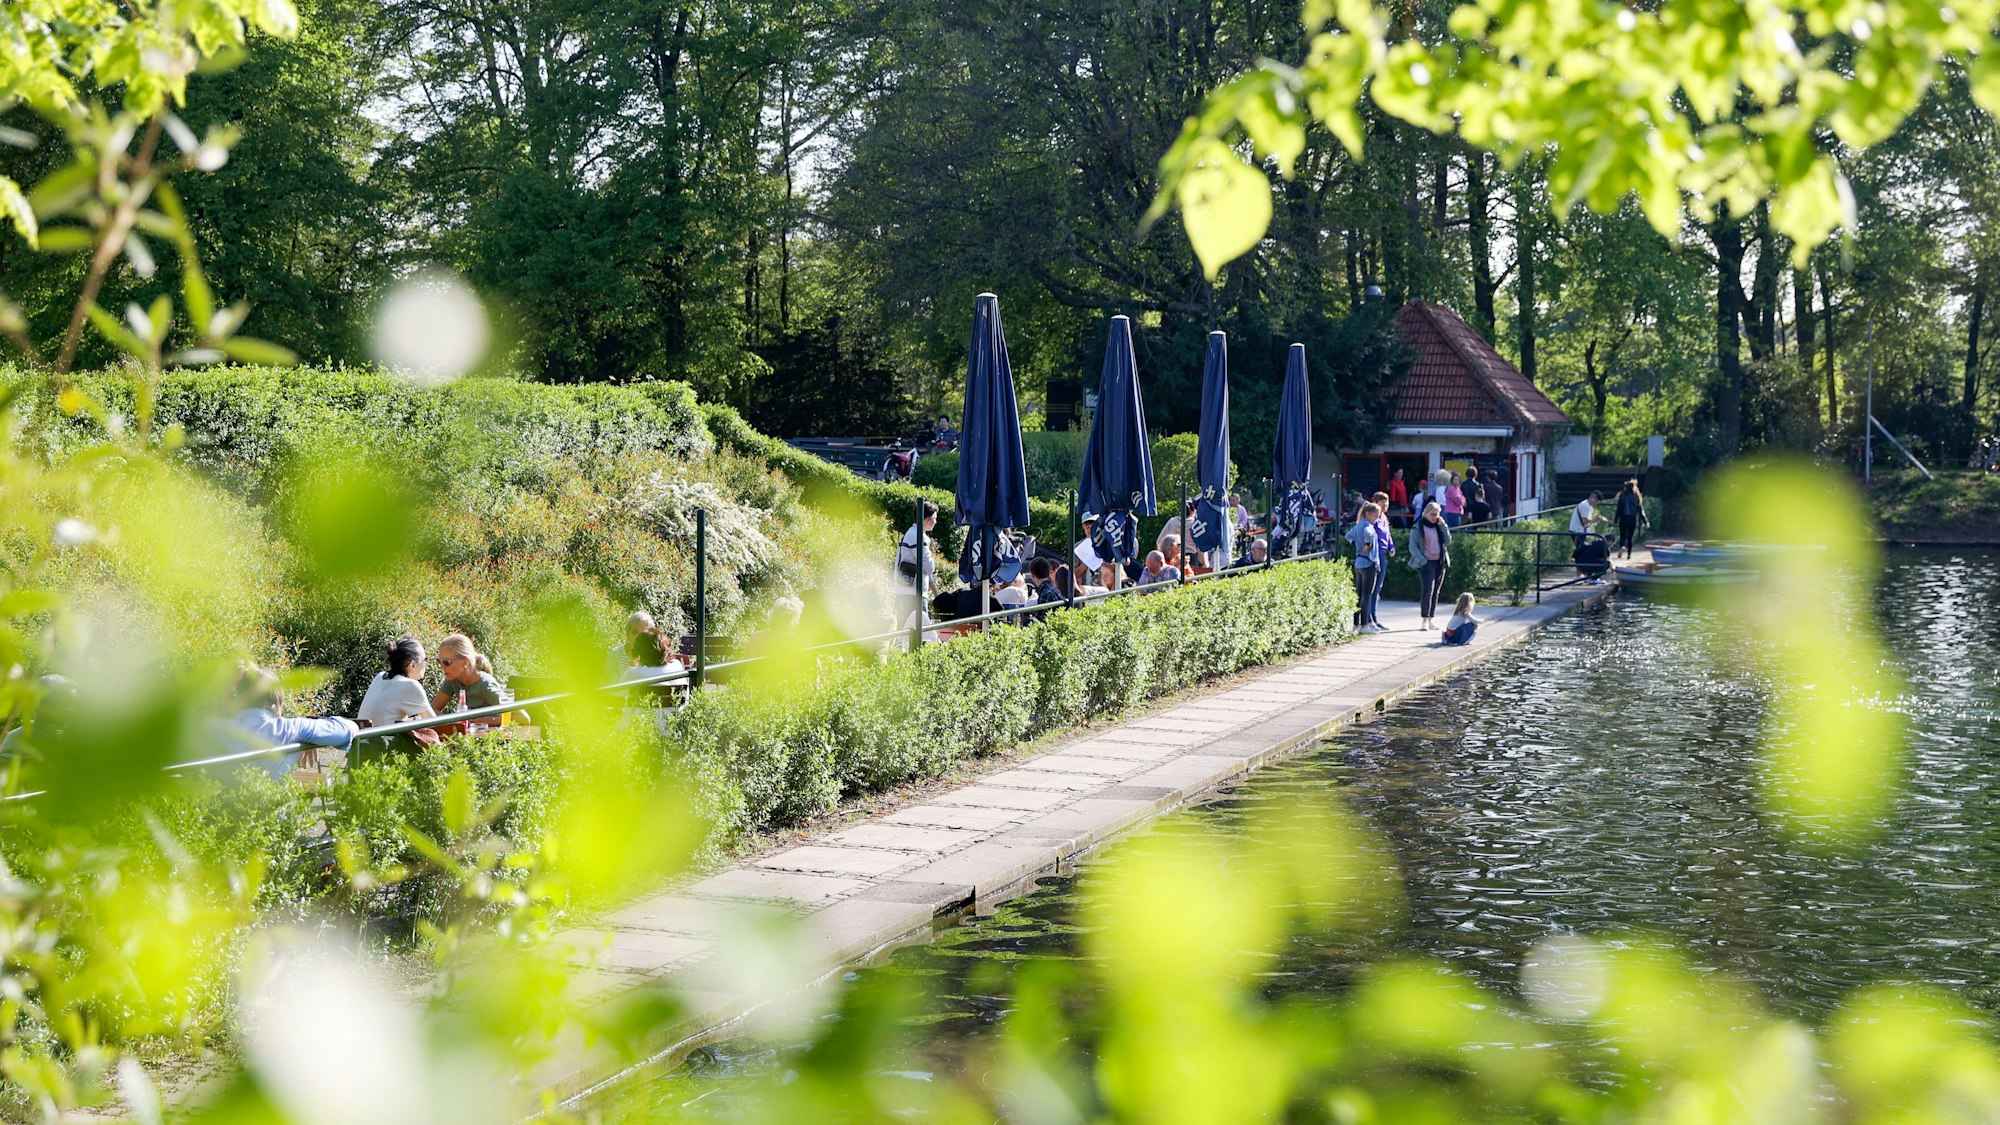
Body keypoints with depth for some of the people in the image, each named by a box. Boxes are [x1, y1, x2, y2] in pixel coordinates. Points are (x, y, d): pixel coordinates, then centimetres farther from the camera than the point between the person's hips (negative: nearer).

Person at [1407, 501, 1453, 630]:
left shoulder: (1440, 526, 13)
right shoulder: (1418, 527, -3)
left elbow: (1448, 542, 5)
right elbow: (1413, 547, -6)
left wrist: (1443, 526, -4)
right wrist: (1423, 561, -15)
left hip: (1440, 562, 5)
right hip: (1426, 563, -5)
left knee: (1435, 592, 7)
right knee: (1427, 590, -16)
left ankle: (1431, 619, 13)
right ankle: (1425, 620, -16)